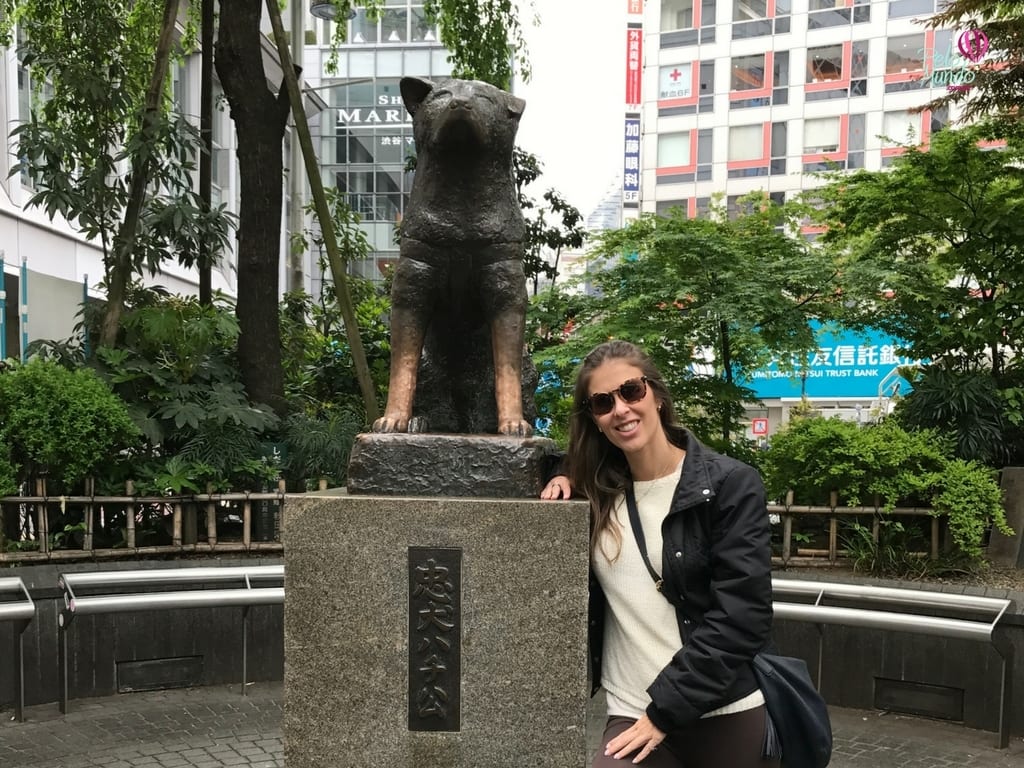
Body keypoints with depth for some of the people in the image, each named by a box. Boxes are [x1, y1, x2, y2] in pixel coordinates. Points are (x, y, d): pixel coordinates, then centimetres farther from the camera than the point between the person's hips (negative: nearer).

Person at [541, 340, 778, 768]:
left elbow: (741, 617, -12)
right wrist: (564, 486, 2)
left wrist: (665, 709, -14)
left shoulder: (730, 485, -7)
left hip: (728, 716, -2)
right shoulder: (597, 493, 4)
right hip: (633, 716, 3)